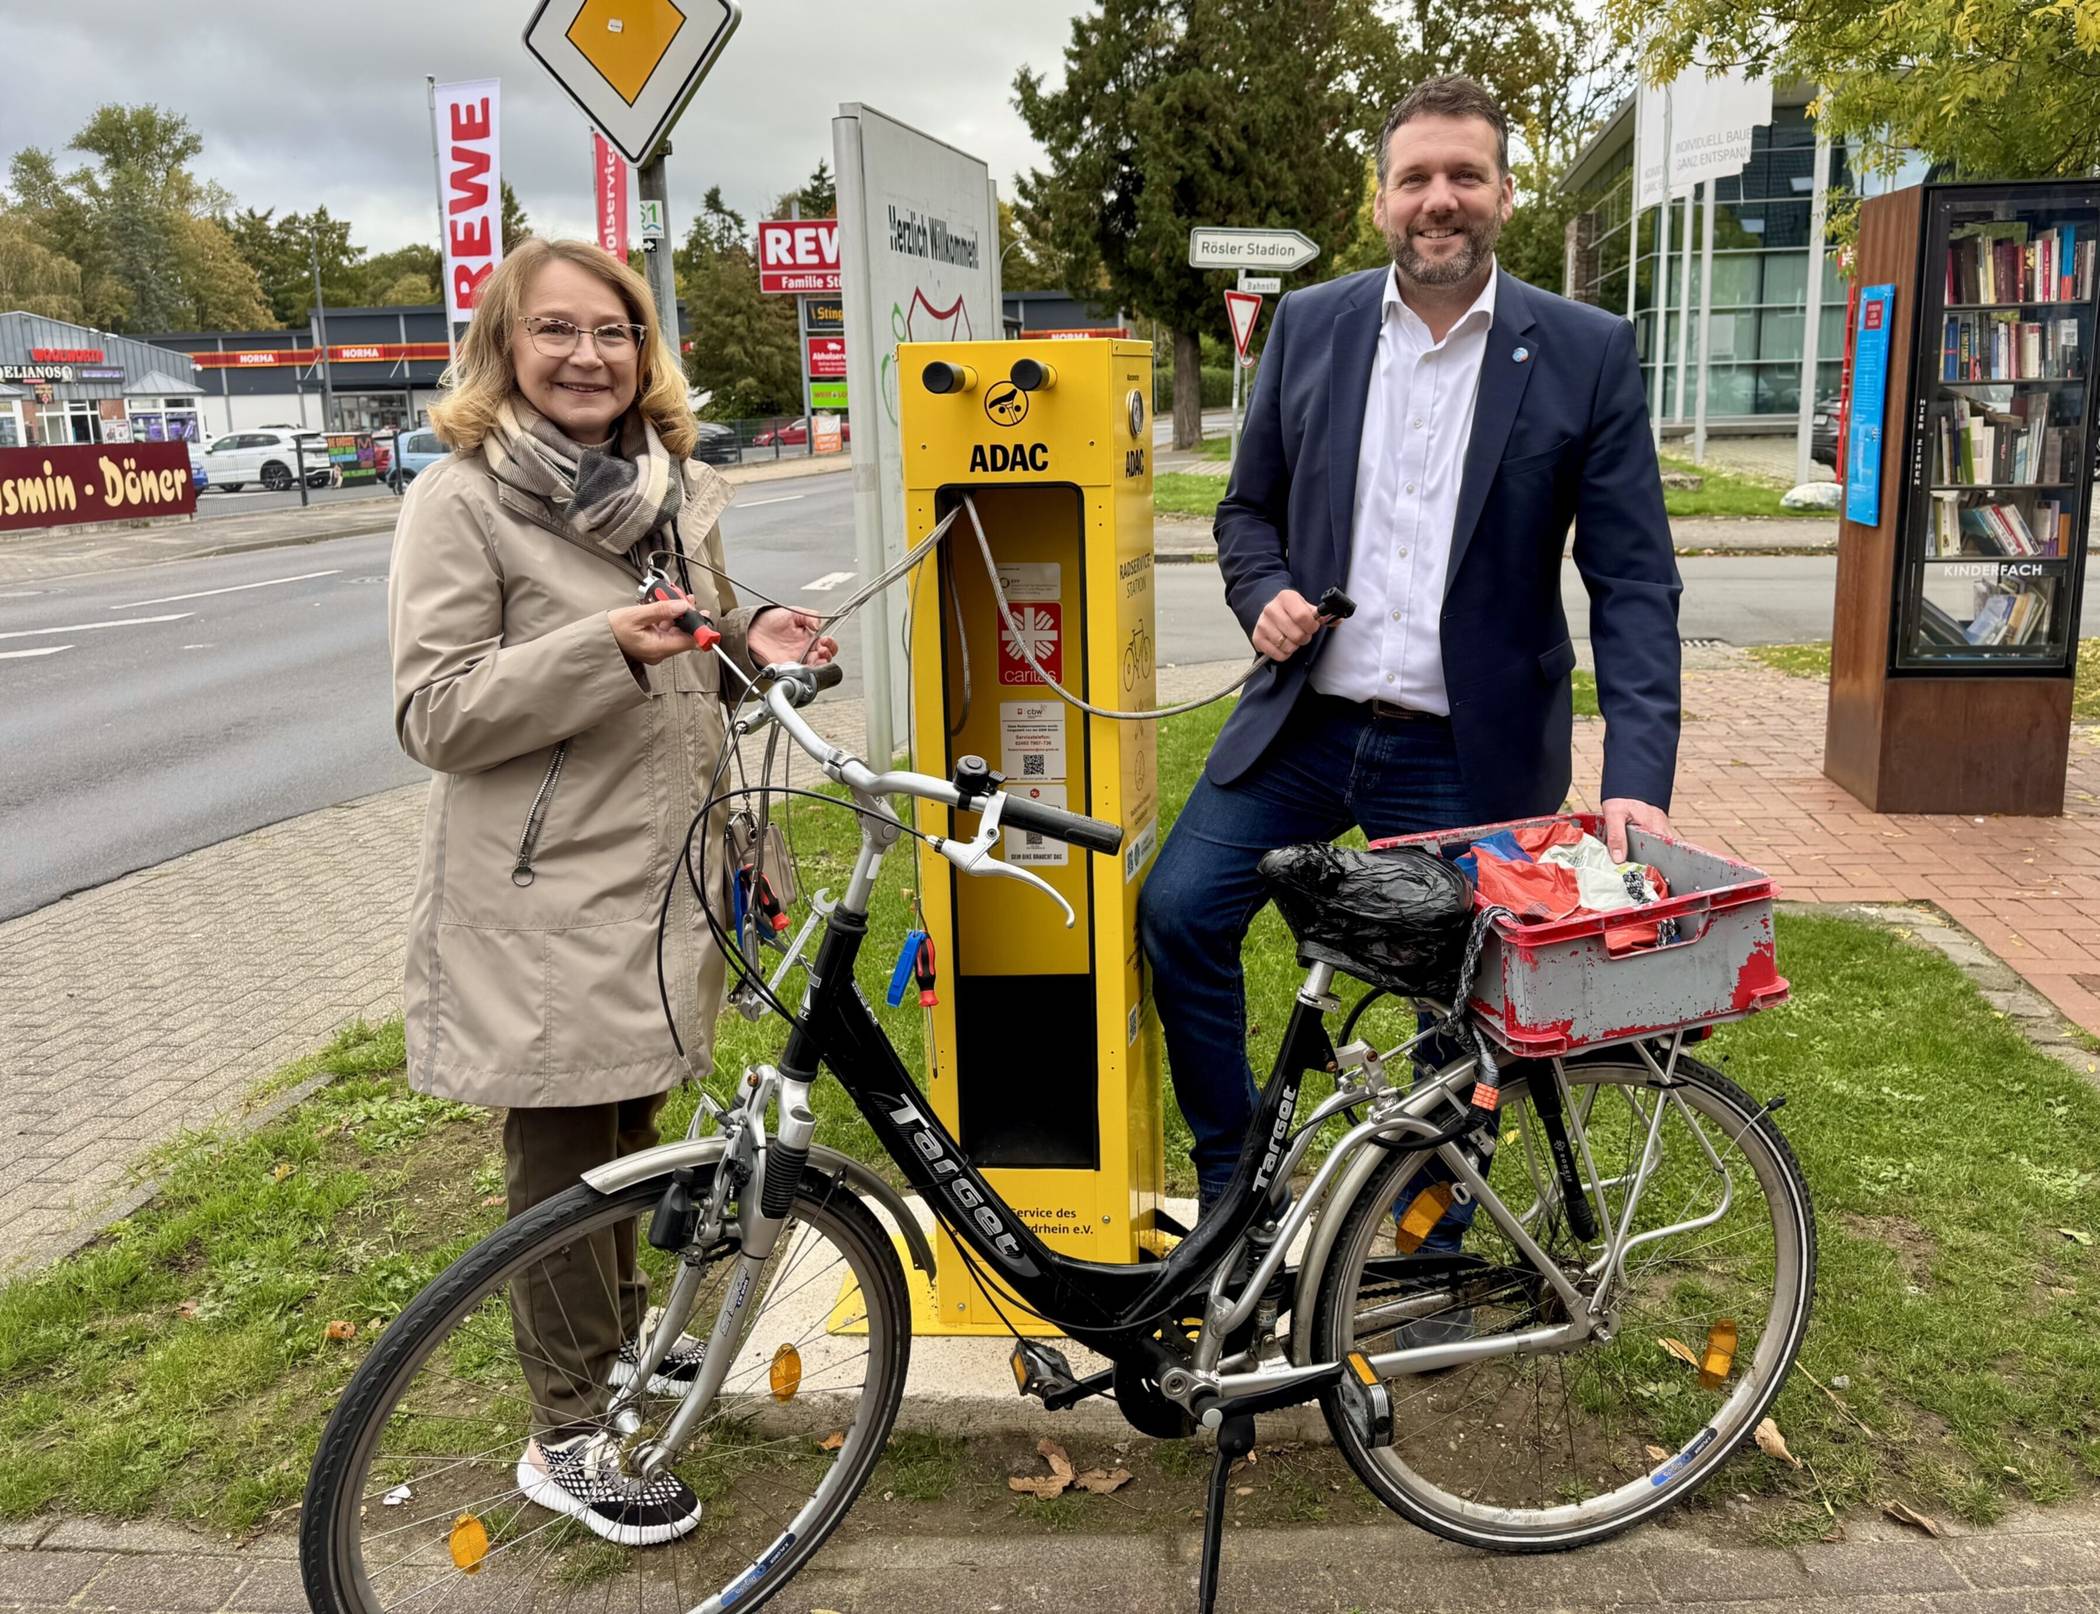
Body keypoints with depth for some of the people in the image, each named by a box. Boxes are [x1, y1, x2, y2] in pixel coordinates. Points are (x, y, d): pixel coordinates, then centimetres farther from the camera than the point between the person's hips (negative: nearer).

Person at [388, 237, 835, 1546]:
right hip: (545, 897, -6)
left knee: (630, 1130, 20)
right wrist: (603, 646, -27)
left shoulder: (678, 490, 10)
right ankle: (569, 1437, 22)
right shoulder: (461, 501, -10)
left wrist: (750, 643, -2)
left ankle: (621, 1339, 42)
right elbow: (434, 716, -15)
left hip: (663, 876, 6)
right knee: (564, 1163, 5)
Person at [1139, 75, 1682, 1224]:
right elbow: (1249, 505, 13)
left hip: (1469, 752, -2)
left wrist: (1637, 778, -18)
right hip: (1304, 720, 3)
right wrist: (1264, 595, -10)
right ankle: (1234, 1187, 17)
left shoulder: (1586, 353, -5)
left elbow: (1634, 583, -7)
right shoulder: (1310, 324, 3)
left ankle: (1432, 1244, 31)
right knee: (1179, 912, -6)